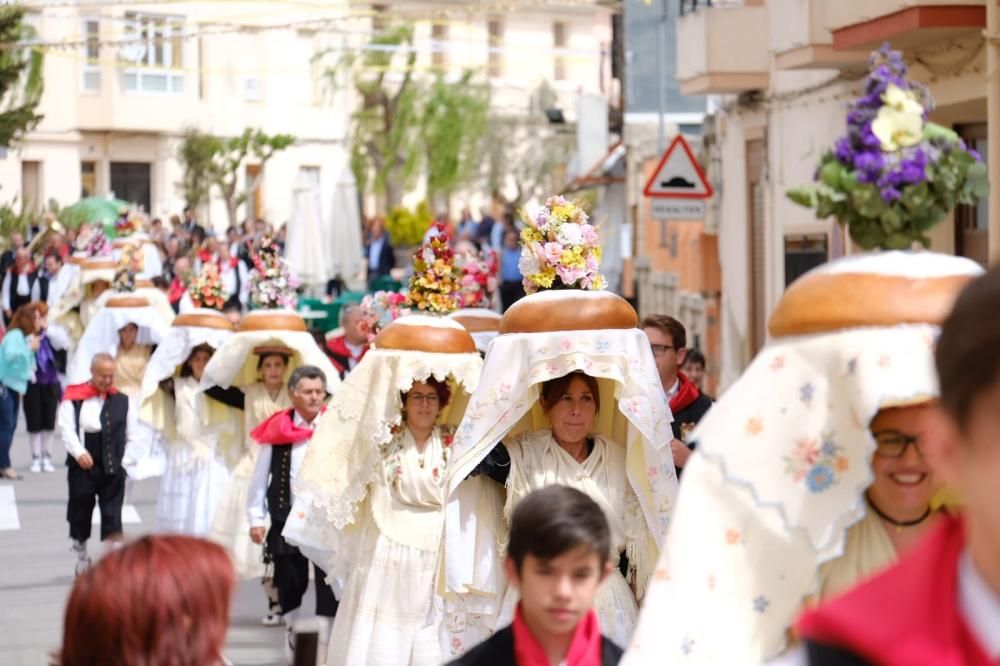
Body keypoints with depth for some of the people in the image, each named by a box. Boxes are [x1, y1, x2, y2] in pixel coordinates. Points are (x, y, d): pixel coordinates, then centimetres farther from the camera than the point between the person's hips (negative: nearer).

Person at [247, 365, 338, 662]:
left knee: (329, 585, 0)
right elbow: (260, 478, 5)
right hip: (288, 518, 1)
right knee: (290, 583, 12)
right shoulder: (277, 430, -1)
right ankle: (293, 640, 31)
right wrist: (256, 517, 2)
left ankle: (325, 645, 7)